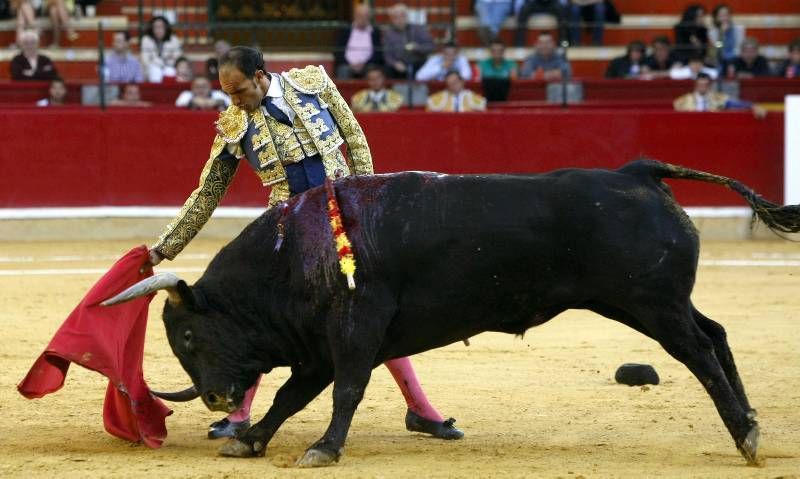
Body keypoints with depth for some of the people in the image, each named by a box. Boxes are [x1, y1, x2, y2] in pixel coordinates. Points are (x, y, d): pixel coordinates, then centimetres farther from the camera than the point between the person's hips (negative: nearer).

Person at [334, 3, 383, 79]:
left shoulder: (375, 32, 9)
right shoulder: (344, 31, 10)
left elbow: (378, 54, 4)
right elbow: (337, 52, 5)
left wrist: (364, 64, -11)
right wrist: (350, 64, -10)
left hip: (367, 65, 0)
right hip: (347, 65, 0)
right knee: (343, 70, -31)